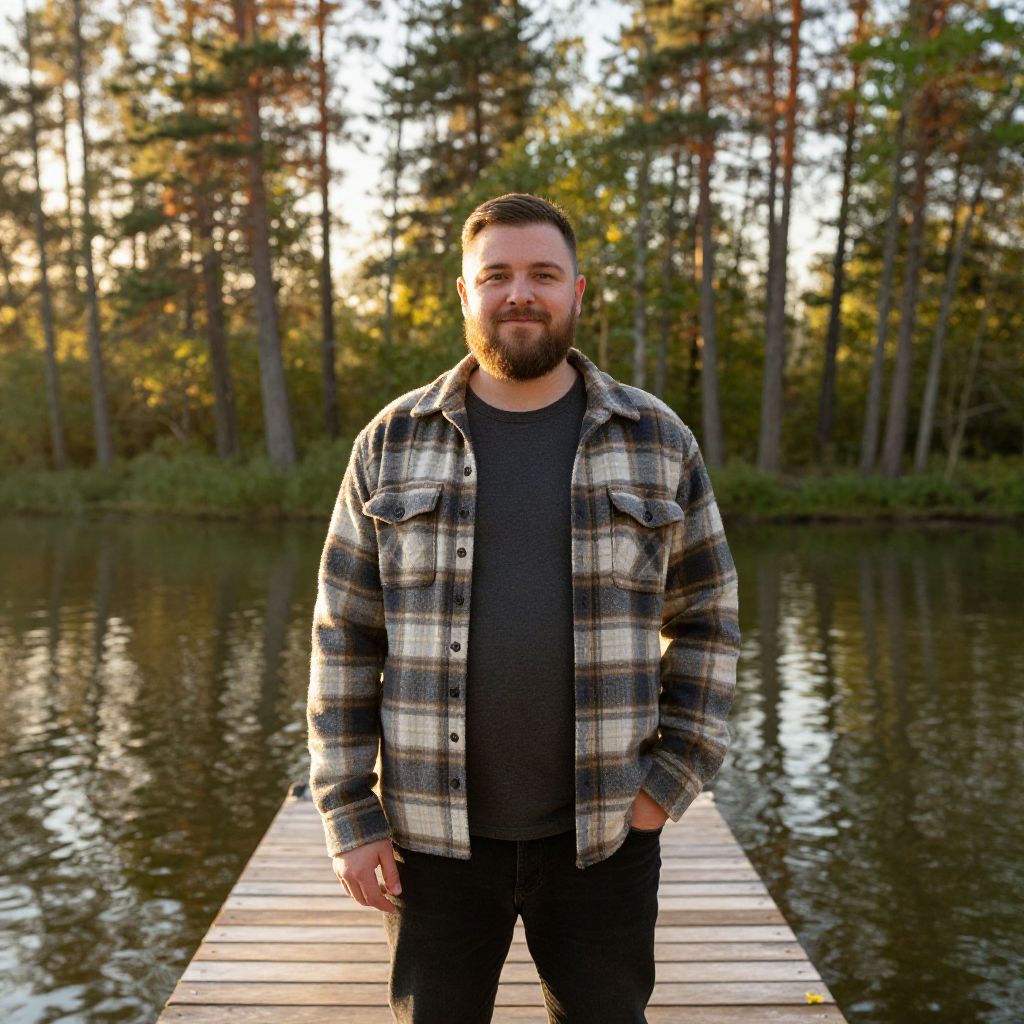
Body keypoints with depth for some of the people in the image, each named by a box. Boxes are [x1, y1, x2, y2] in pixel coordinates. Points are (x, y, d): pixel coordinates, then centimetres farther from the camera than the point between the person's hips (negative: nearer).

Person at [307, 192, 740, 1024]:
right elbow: (346, 636, 0)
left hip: (603, 827, 0)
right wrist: (349, 816, -3)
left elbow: (707, 620, 5)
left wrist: (672, 778, -2)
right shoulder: (394, 443, -1)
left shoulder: (657, 442, -1)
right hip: (434, 829, 0)